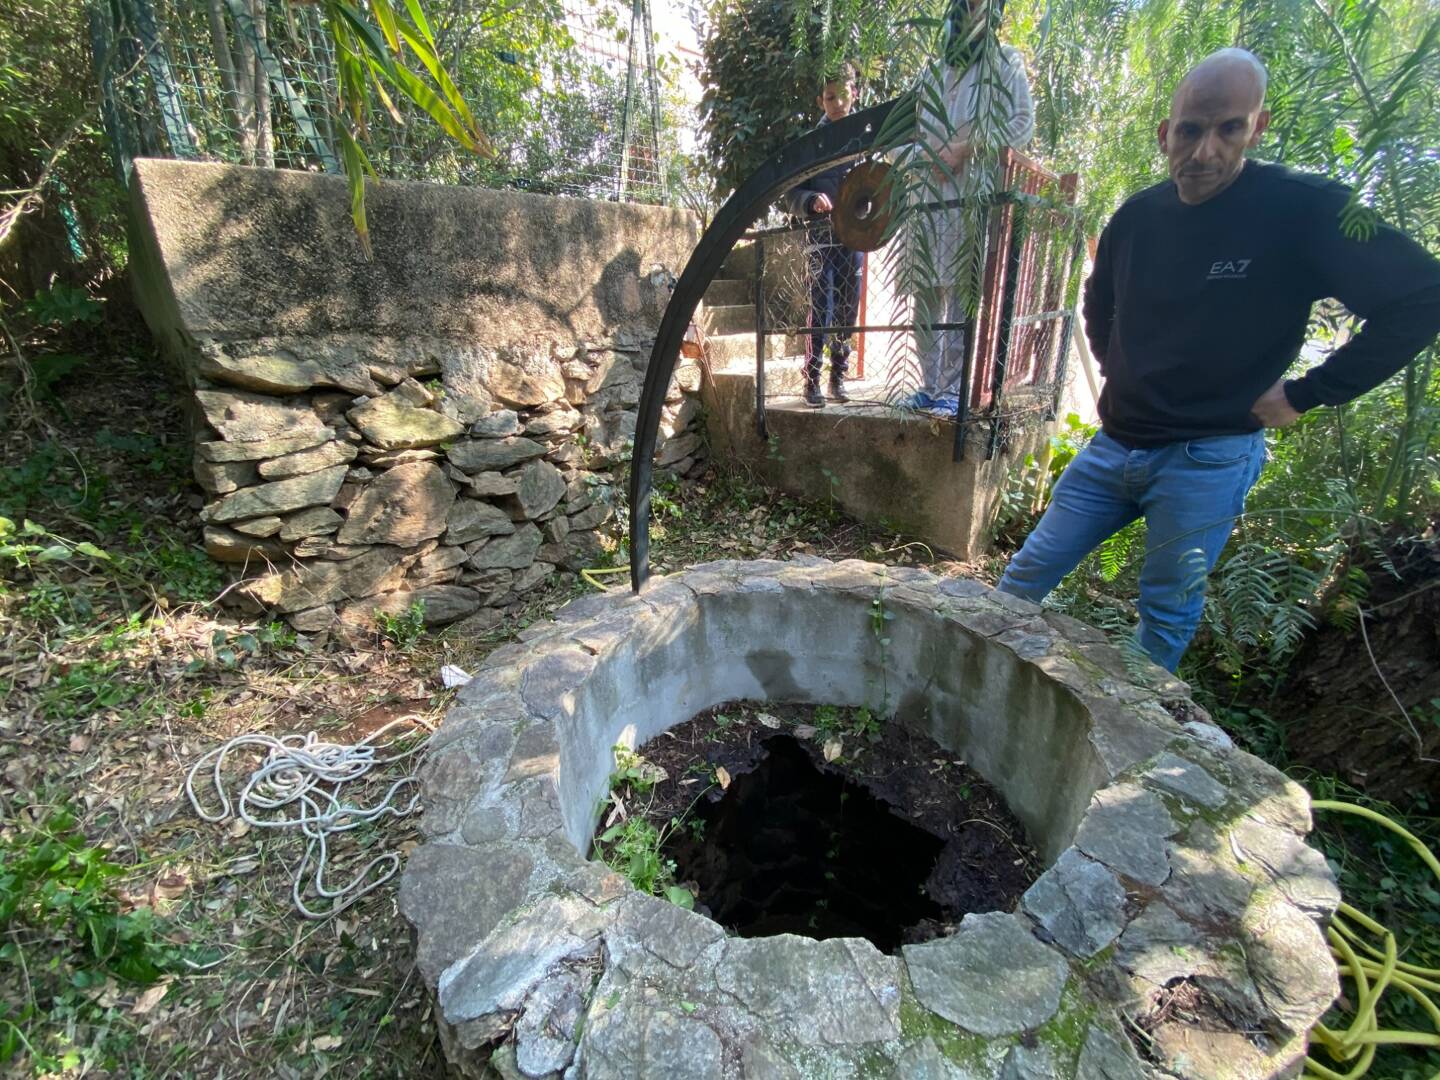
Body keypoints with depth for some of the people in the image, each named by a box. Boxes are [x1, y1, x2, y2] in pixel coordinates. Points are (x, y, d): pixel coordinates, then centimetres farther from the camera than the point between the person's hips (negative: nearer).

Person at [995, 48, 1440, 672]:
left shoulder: (1303, 211, -10)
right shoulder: (1138, 216, 4)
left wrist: (1307, 394, -11)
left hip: (1209, 460, -4)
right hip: (1114, 445, 5)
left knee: (1168, 613, 7)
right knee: (1028, 574, 10)